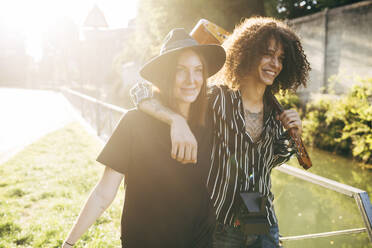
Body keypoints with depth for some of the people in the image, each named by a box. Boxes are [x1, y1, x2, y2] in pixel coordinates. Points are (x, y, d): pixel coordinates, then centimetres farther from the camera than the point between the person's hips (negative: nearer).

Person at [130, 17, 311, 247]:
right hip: (218, 226, -4)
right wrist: (178, 120, -42)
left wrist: (291, 135, -3)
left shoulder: (273, 110, 2)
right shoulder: (217, 98, -16)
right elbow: (142, 91, -22)